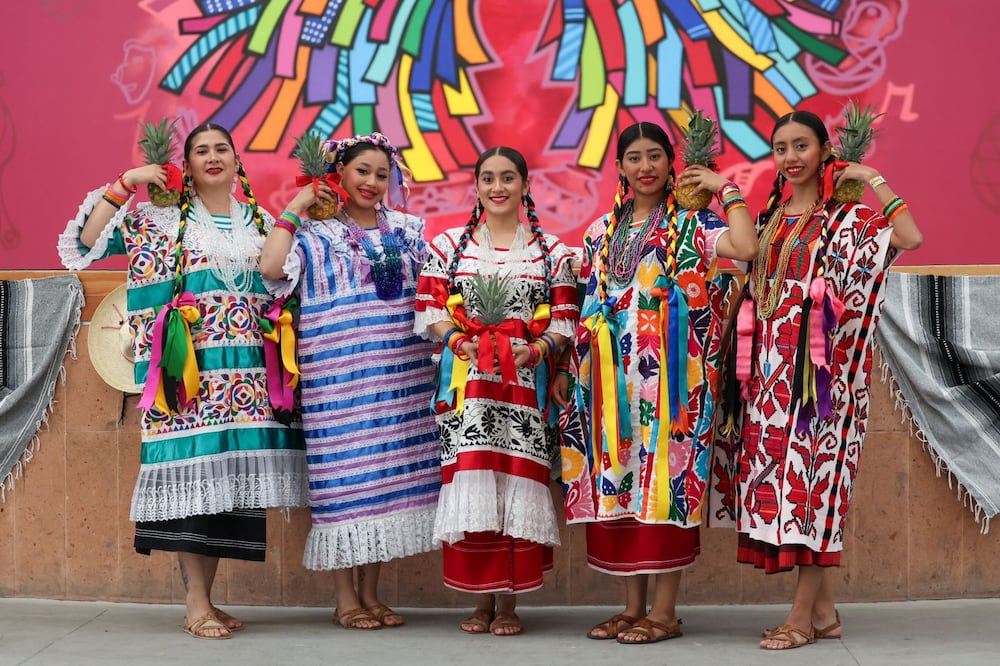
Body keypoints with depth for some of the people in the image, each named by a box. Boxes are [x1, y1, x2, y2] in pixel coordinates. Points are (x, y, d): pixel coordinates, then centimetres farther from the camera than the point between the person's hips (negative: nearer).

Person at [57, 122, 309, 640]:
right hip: (190, 371, -4)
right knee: (192, 475, -9)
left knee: (230, 479, 2)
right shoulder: (159, 219, 6)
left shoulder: (262, 223, 17)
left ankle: (204, 599, 11)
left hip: (247, 372, 4)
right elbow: (87, 241, 0)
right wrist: (125, 184, -4)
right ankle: (196, 605, -3)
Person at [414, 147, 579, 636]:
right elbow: (429, 310, 6)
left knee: (518, 481, -4)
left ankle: (508, 600, 5)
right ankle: (483, 597, 7)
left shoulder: (552, 251, 10)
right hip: (466, 382, 0)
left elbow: (564, 319, 7)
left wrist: (539, 348, -12)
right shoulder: (449, 245, 10)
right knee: (471, 481, -4)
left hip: (526, 382, 0)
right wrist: (457, 341, -12)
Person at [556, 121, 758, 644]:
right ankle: (633, 606, 14)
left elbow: (746, 247, -19)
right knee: (618, 481, 5)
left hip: (667, 374, -5)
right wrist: (569, 370, 13)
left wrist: (726, 188, -8)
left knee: (664, 478, -5)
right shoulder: (601, 232, 16)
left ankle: (664, 610, 2)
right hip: (613, 377, 5)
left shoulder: (690, 224, 1)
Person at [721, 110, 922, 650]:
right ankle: (823, 609, 15)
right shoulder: (770, 219, 15)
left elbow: (911, 238, -22)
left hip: (819, 370, -6)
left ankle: (802, 615, 1)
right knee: (779, 474, 5)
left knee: (811, 473, -5)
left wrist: (873, 179, -14)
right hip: (771, 371, 6)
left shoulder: (848, 216, -3)